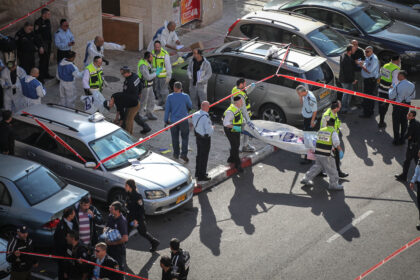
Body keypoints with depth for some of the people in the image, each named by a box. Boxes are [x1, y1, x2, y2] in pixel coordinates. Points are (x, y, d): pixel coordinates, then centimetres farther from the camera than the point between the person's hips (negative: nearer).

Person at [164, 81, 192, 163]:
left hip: (173, 121, 1)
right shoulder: (185, 96, -11)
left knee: (175, 138, 16)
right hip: (183, 120, -1)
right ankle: (184, 154, -1)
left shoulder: (170, 97, -9)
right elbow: (190, 106, 5)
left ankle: (176, 154, 25)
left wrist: (166, 120, 3)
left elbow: (167, 109, -5)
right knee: (185, 138, 10)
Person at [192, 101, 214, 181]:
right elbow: (209, 131, -26)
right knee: (204, 157, 3)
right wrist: (212, 128, -4)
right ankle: (201, 176, 11)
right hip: (205, 139, -8)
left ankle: (198, 172, 37)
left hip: (198, 137, 8)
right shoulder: (206, 117, -27)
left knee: (199, 155, 23)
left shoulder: (195, 115, -1)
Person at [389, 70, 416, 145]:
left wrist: (391, 89, 1)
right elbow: (413, 97, 4)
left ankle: (396, 140, 14)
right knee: (404, 122, 19)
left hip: (397, 106, -5)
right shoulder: (412, 85, -7)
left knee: (396, 123, 9)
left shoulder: (397, 86, -23)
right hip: (407, 105, 5)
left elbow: (391, 97, -14)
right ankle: (402, 139, 27)